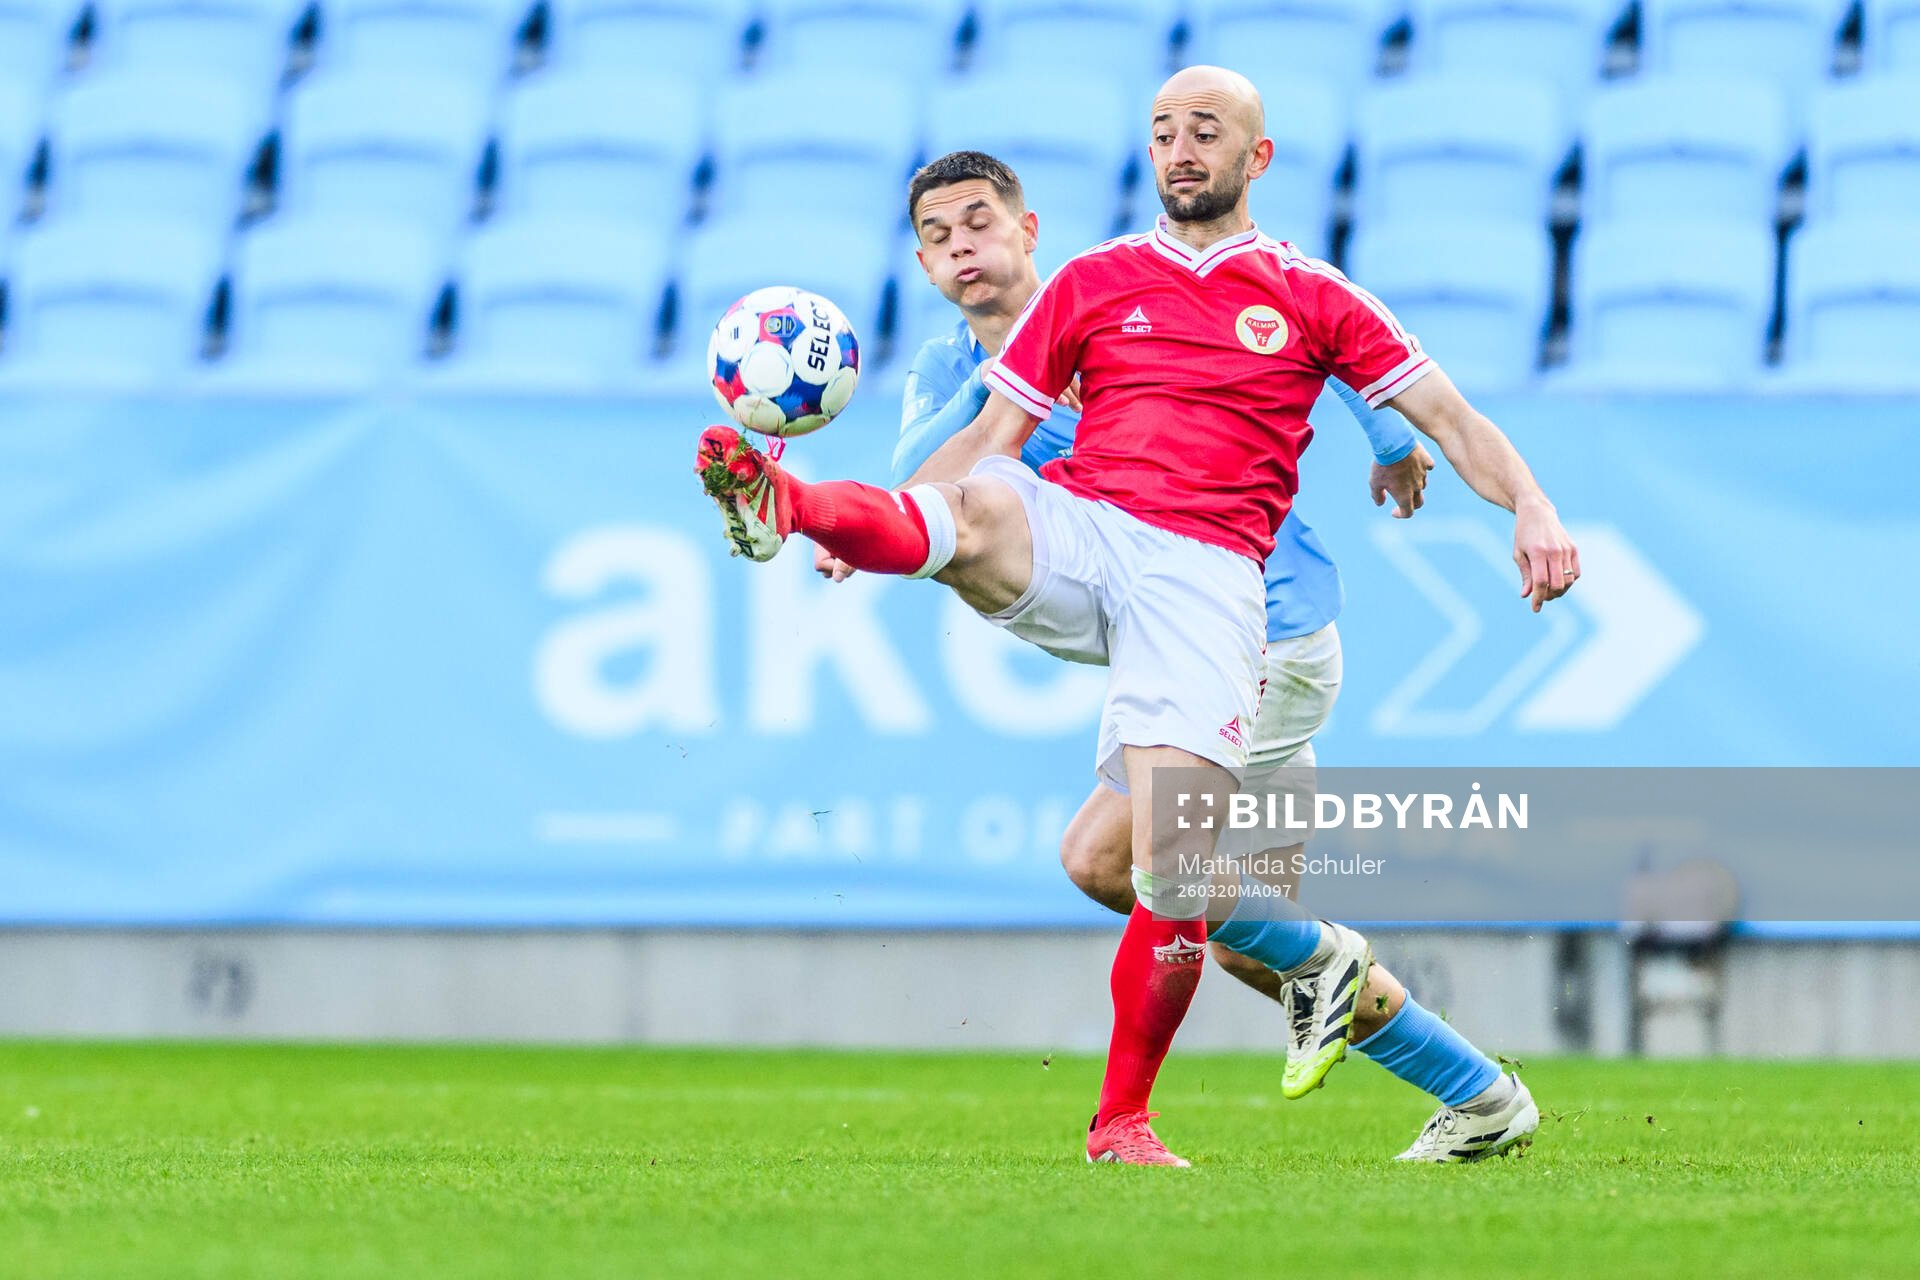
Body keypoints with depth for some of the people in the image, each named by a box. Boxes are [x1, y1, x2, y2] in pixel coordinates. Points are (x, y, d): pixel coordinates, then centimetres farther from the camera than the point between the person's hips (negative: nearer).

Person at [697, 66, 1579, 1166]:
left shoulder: (1311, 299, 16)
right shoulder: (1093, 283, 20)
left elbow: (1451, 418, 13)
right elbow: (993, 437, 18)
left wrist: (1532, 506, -6)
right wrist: (868, 522, 3)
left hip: (1205, 570, -2)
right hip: (1072, 535, 2)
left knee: (1174, 871, -14)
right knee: (971, 512, -36)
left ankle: (1124, 1121, -1)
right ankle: (781, 505, -63)